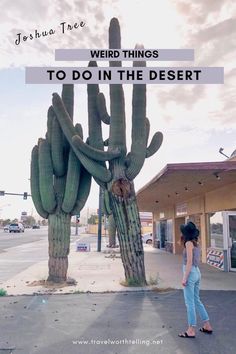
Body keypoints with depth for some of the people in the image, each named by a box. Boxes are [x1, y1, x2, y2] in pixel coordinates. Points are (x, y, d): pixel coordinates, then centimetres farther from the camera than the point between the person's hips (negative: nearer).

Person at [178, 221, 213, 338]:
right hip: (197, 273, 9)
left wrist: (184, 278, -17)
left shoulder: (189, 243, -14)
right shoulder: (196, 243, 10)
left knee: (190, 303, 0)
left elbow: (189, 262, -19)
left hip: (190, 273, -9)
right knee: (196, 301, 19)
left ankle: (191, 331, 8)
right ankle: (207, 326, 26)